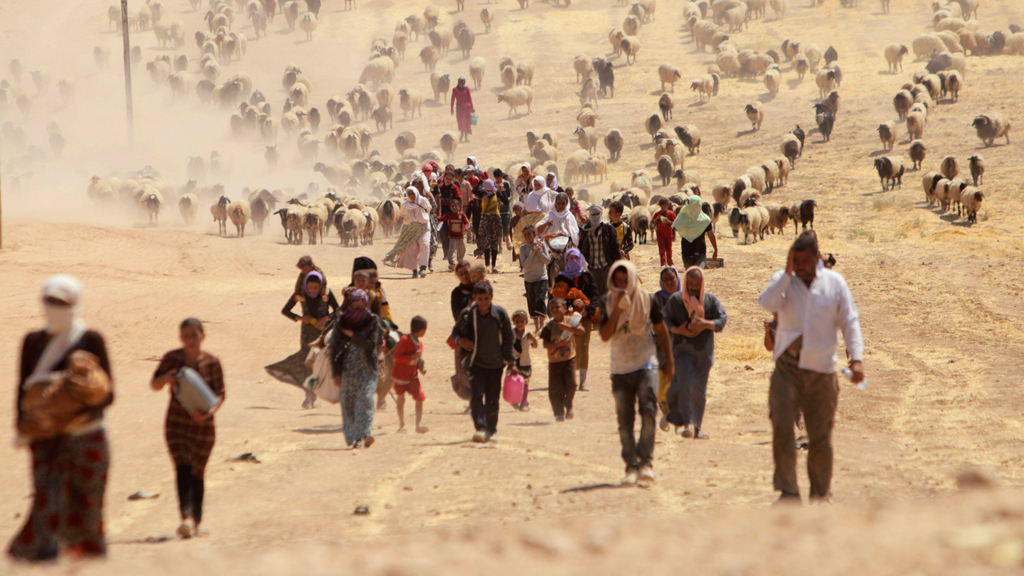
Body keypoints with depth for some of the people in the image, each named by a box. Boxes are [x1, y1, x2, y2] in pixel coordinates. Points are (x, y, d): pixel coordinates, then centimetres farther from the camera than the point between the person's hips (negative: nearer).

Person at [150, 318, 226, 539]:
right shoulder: (172, 359, 0)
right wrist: (166, 378, -17)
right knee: (182, 469, -16)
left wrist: (208, 412, -24)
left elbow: (219, 395, -4)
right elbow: (154, 385, 6)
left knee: (197, 472, 7)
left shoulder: (212, 363, -3)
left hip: (203, 424, 0)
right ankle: (186, 516, -28)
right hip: (176, 423, 0)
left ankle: (195, 520, 22)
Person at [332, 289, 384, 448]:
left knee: (365, 399, -16)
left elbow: (371, 344, -9)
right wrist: (336, 373, -3)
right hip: (348, 368, 2)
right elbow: (335, 349, 2)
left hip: (367, 368, -1)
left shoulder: (372, 321, 1)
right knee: (348, 403, 1)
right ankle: (352, 436, 10)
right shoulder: (341, 322, 2)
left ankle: (363, 434, -23)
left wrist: (352, 335, -8)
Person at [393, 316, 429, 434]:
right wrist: (412, 357, -31)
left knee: (420, 399, -8)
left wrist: (422, 368, -3)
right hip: (400, 376, -5)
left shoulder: (419, 342, 3)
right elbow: (397, 356, -24)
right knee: (401, 399, 8)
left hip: (413, 376, 5)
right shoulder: (405, 340, -19)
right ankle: (402, 425, 25)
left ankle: (419, 425, -5)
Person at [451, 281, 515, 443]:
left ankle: (491, 429, 24)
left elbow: (508, 339, 4)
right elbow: (455, 332, 9)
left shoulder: (500, 313, -5)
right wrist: (460, 340, -15)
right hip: (476, 363, -1)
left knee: (493, 399, 9)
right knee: (477, 395, -17)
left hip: (496, 363, 1)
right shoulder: (467, 314, -7)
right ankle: (481, 429, -24)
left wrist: (511, 363, 4)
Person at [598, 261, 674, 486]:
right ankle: (631, 466, 9)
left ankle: (646, 462, -16)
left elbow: (661, 330, 9)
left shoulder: (646, 300, -1)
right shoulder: (608, 303, 1)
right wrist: (618, 309, -18)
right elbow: (605, 335, -9)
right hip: (620, 368, 2)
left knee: (647, 412, -17)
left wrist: (669, 361, 12)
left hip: (646, 364, -2)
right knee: (625, 419, 3)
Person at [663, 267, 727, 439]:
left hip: (703, 350, 2)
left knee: (699, 388, 5)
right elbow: (665, 320, 2)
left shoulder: (711, 300, 2)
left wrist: (706, 324, -21)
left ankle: (697, 426, 17)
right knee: (684, 382, -19)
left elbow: (723, 319, -3)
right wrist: (678, 330, -18)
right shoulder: (675, 300, 0)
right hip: (682, 348, -2)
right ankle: (687, 423, -14)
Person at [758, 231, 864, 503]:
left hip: (822, 369, 1)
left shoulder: (835, 283, 4)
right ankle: (788, 491, -11)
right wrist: (787, 271, -17)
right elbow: (767, 303, -17)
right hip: (787, 366, -1)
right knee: (782, 425, -15)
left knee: (820, 434, 6)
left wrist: (856, 358, -9)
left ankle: (821, 491, 23)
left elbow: (850, 322, 2)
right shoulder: (783, 280, 3)